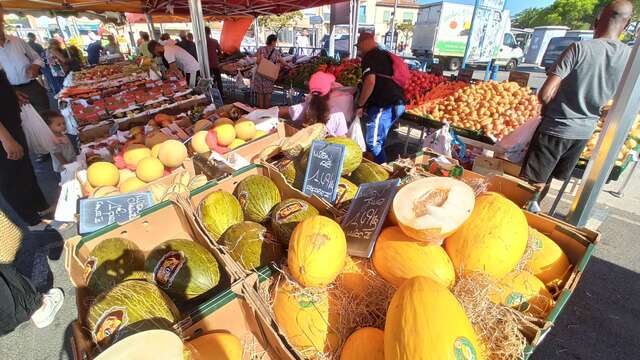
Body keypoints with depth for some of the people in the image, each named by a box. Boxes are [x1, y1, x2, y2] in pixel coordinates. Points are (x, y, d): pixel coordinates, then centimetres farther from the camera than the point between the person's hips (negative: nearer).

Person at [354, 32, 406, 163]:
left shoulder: (369, 57, -6)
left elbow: (370, 80, -22)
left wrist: (360, 105, -15)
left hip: (384, 105, -10)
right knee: (378, 140, 19)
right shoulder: (385, 55, 22)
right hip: (396, 103, 10)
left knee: (373, 142, -3)